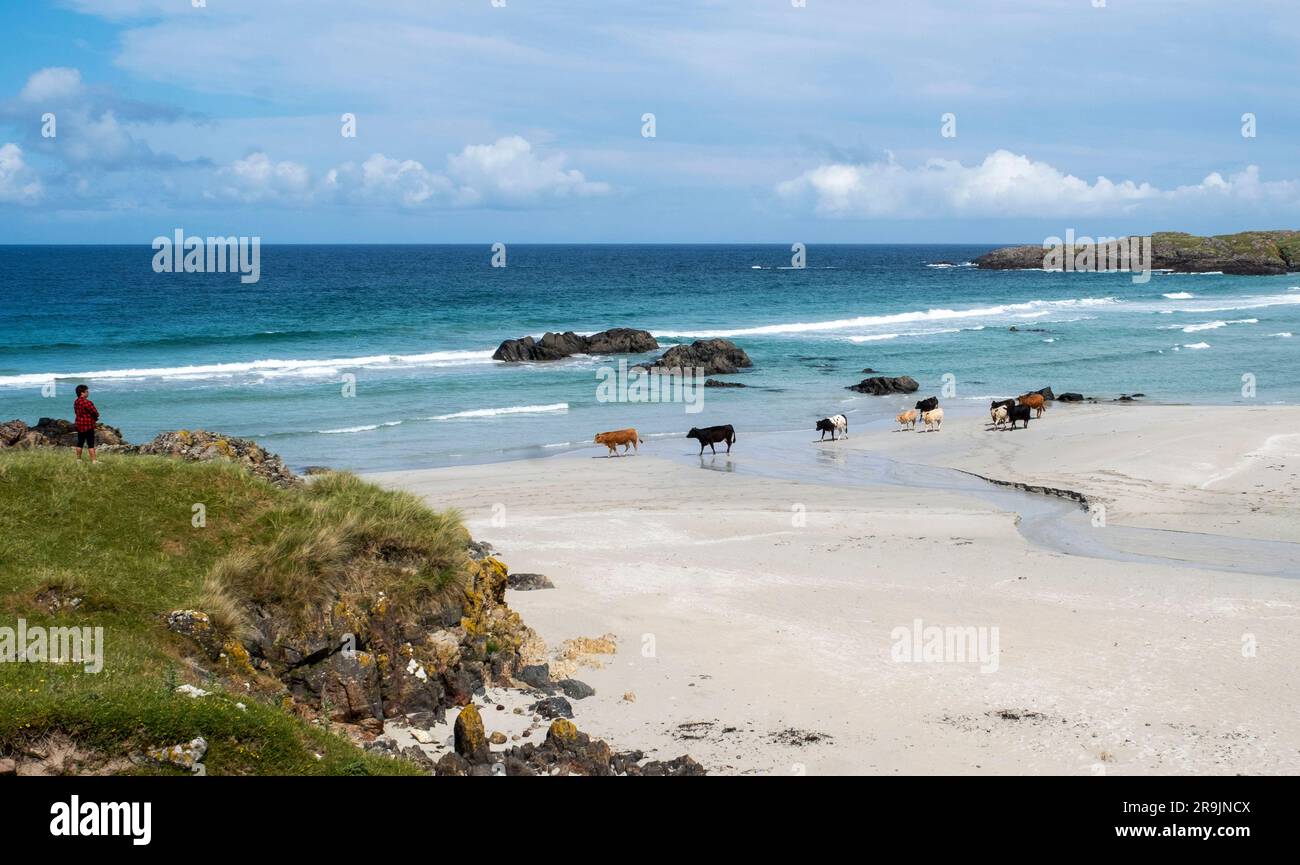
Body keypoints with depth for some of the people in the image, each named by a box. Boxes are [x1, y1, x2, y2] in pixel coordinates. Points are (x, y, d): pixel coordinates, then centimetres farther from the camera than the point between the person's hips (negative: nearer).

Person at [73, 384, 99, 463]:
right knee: (91, 444, -5)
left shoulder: (76, 402, 8)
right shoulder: (86, 402, -19)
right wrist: (95, 417, 9)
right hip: (88, 426, -8)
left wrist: (94, 418, 7)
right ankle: (93, 461, -4)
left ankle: (78, 459, 19)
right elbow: (96, 413, -17)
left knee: (80, 443, 14)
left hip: (79, 425, 8)